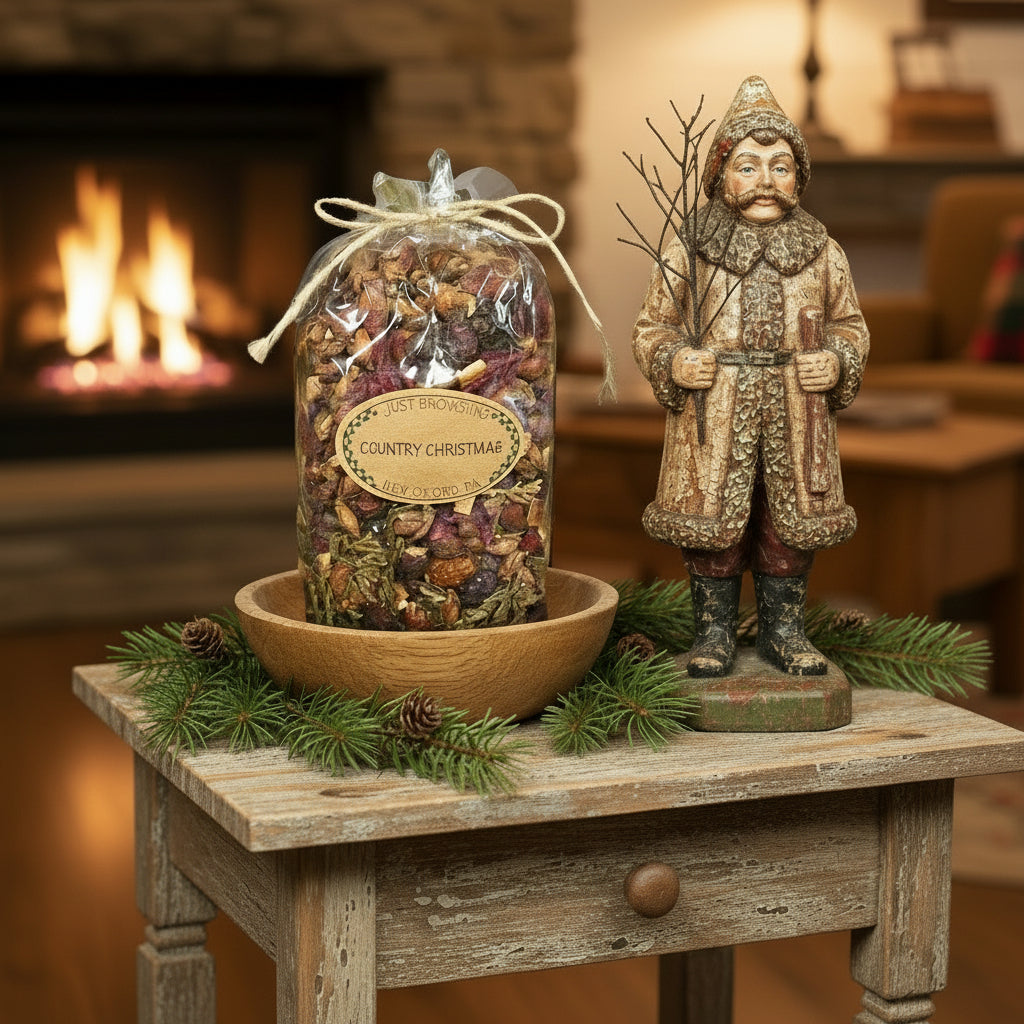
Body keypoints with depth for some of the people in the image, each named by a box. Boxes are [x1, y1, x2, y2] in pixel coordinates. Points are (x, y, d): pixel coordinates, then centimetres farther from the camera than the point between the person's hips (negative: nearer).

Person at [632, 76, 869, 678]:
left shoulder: (822, 254, 5)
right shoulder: (688, 254, -1)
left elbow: (850, 325, 15)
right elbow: (652, 328, 7)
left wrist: (838, 362, -5)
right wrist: (672, 362, -13)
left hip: (797, 423, 2)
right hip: (713, 424, -2)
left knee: (791, 527, 9)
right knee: (712, 526, 4)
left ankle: (785, 631, 26)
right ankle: (715, 634, 20)